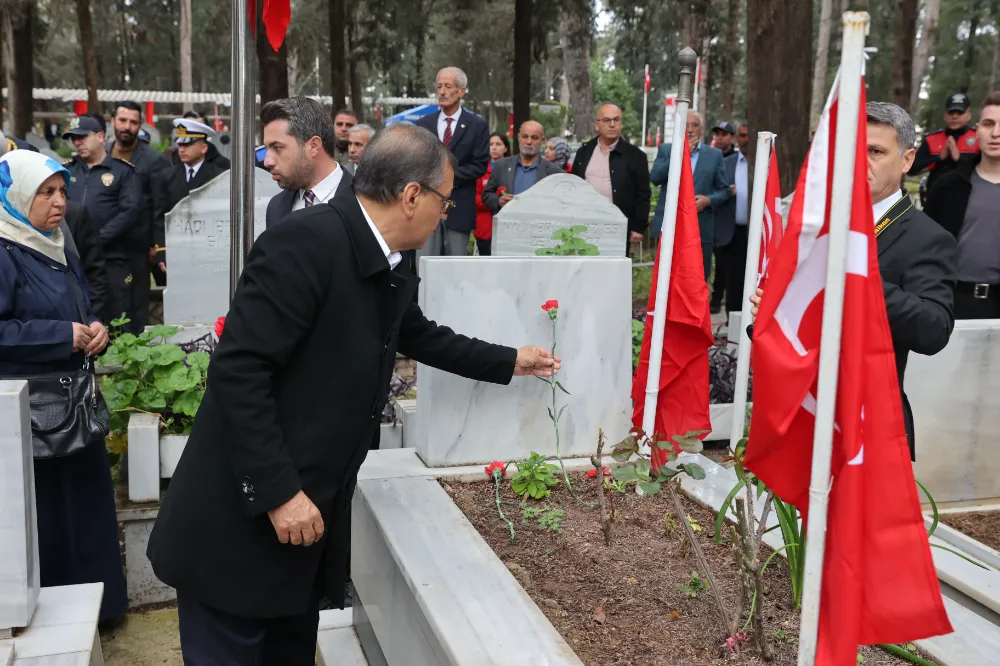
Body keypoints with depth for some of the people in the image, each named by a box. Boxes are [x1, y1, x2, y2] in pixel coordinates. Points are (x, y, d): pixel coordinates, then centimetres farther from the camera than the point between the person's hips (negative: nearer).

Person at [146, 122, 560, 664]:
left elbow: (421, 336, 25)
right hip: (236, 527, -8)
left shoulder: (388, 269, 6)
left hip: (306, 518, 8)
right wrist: (279, 493, -23)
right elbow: (236, 370, -25)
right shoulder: (307, 242, -22)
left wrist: (510, 362, 31)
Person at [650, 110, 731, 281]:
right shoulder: (665, 150, 8)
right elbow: (655, 178, -7)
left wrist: (708, 200, -11)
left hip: (702, 229, 1)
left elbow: (725, 190, 10)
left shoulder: (715, 154, 10)